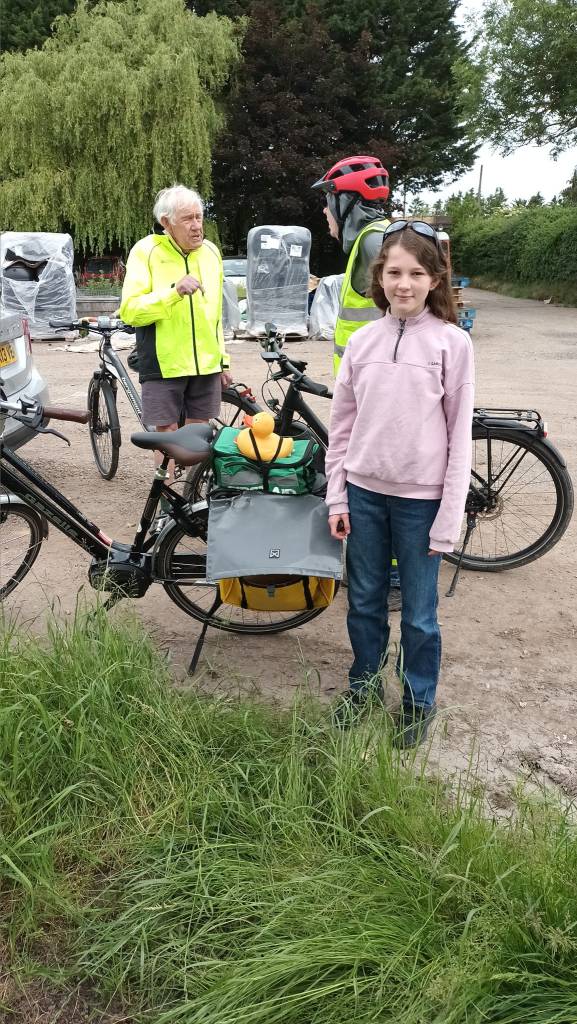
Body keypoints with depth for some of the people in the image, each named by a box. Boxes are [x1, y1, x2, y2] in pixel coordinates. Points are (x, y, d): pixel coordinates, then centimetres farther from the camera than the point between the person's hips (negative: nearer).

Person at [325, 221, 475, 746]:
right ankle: (364, 684, 37)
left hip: (420, 498, -3)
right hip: (365, 492, 3)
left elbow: (460, 436, -6)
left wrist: (449, 519, -9)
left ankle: (418, 701, 30)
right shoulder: (363, 340, 3)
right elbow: (342, 424, 7)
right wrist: (337, 498, 3)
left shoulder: (452, 342, -6)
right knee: (364, 602, 16)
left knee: (419, 614, 9)